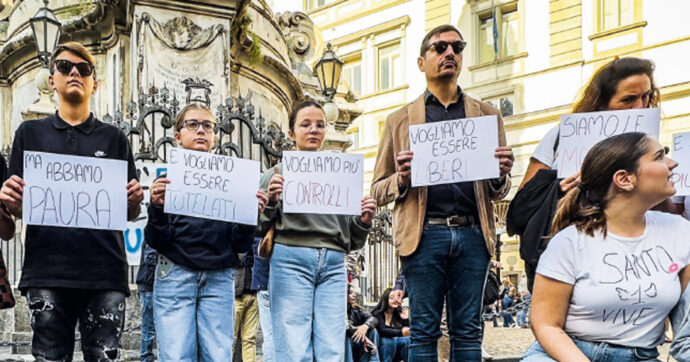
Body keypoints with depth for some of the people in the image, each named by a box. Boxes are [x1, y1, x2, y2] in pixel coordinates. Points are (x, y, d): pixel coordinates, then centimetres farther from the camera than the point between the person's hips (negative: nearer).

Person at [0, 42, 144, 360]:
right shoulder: (31, 133, 15)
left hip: (104, 273, 0)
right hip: (47, 273, 0)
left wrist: (134, 201, -8)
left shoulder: (113, 138, 15)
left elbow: (130, 215, 14)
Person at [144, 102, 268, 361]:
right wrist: (157, 206, -18)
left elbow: (241, 245, 7)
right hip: (176, 277, -1)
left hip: (219, 279, 2)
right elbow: (157, 242, -1)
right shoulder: (167, 178, 6)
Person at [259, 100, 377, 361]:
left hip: (334, 264, 3)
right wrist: (270, 202, -8)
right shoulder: (277, 175, 12)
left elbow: (352, 242, 22)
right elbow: (258, 230, 8)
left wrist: (363, 222, 2)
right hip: (290, 260, -3)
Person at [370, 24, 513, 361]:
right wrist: (402, 178, -10)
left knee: (468, 331, 3)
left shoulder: (488, 115, 17)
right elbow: (379, 190, 12)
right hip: (424, 234, -1)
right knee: (424, 332, 1)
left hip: (473, 234, 1)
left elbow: (499, 191, 18)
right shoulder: (400, 120, 13)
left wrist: (500, 175, -6)